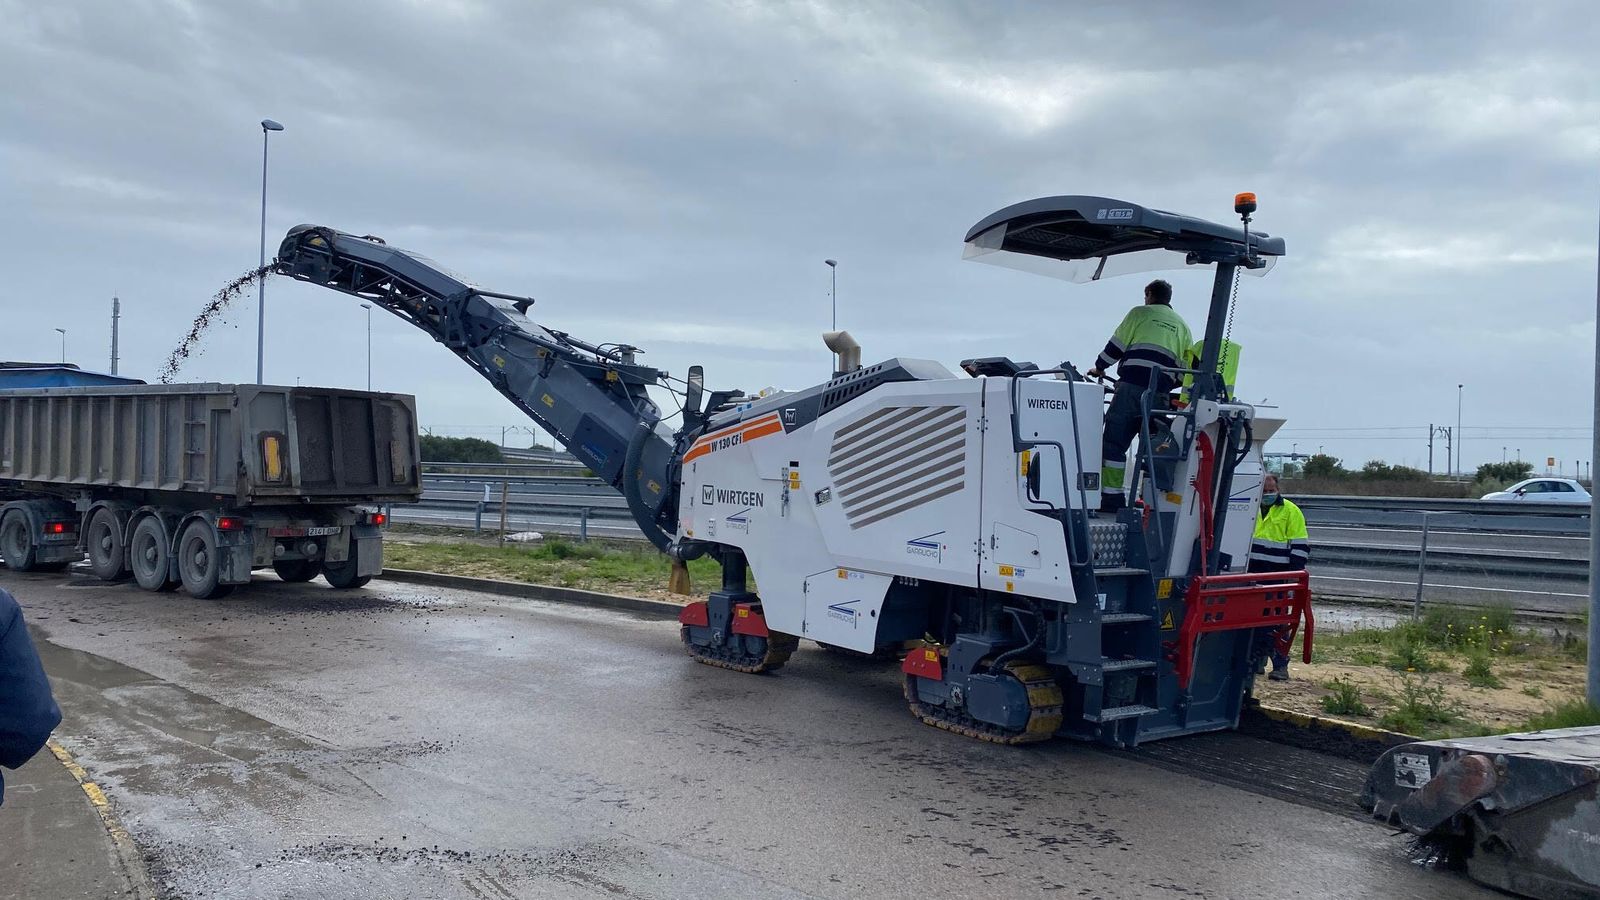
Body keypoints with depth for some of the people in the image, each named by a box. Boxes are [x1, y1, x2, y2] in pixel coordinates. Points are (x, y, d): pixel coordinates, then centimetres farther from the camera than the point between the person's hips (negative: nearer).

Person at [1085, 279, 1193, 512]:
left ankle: (1112, 497, -9)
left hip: (1132, 386, -4)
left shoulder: (1140, 313, 11)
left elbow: (1116, 345, 7)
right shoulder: (1182, 326, 24)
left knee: (1113, 441, -3)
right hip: (1160, 395, 5)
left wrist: (1099, 368, 22)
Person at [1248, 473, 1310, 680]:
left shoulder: (1290, 511, -1)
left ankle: (1280, 665, -1)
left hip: (1278, 576, -4)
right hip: (1252, 575, 4)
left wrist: (1295, 572, -10)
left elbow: (1300, 545, -3)